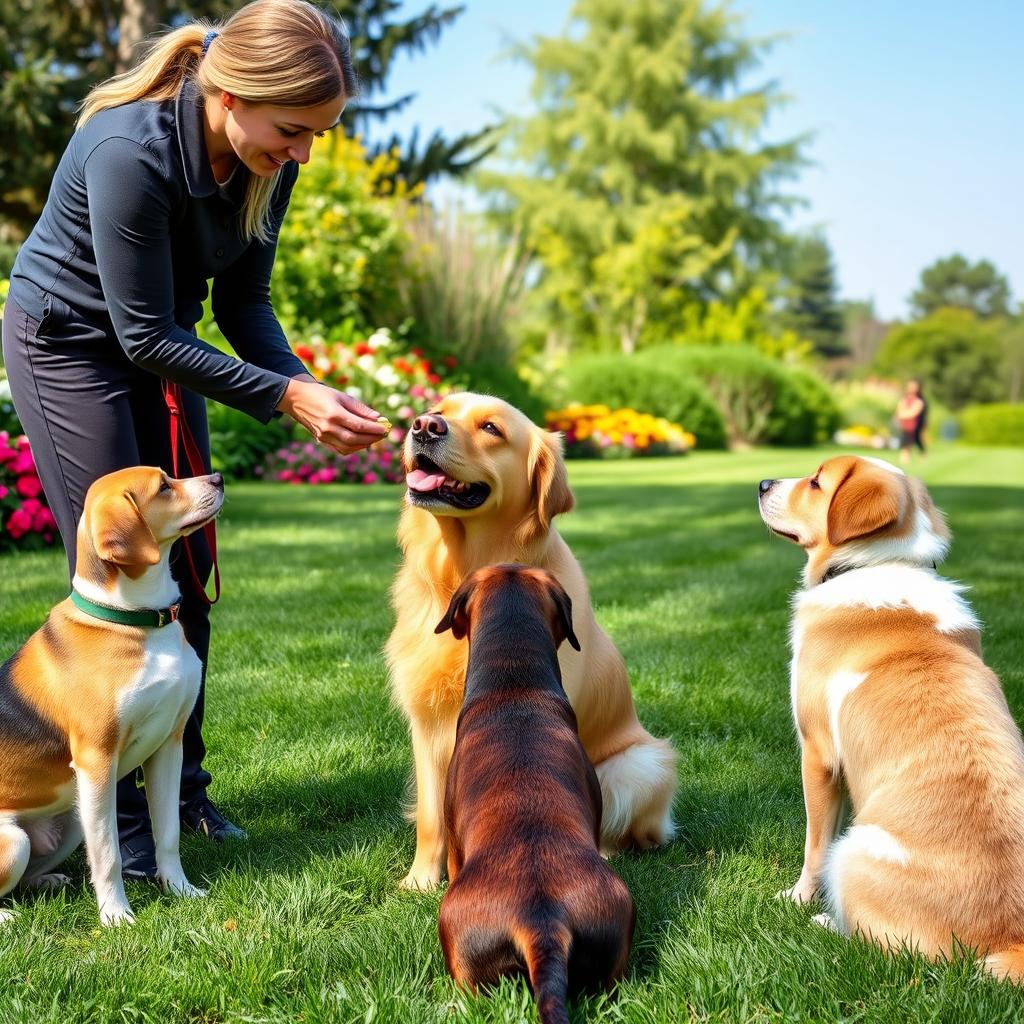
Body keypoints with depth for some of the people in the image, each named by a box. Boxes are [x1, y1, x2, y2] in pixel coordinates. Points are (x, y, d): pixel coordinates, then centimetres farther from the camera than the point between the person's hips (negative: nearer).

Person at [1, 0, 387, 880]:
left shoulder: (266, 161, -14)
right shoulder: (131, 153, -34)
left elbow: (244, 302, -4)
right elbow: (146, 335, -28)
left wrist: (312, 389, -20)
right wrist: (286, 397, -31)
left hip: (159, 347, 6)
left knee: (188, 573, 4)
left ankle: (182, 788, 17)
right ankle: (117, 817, 4)